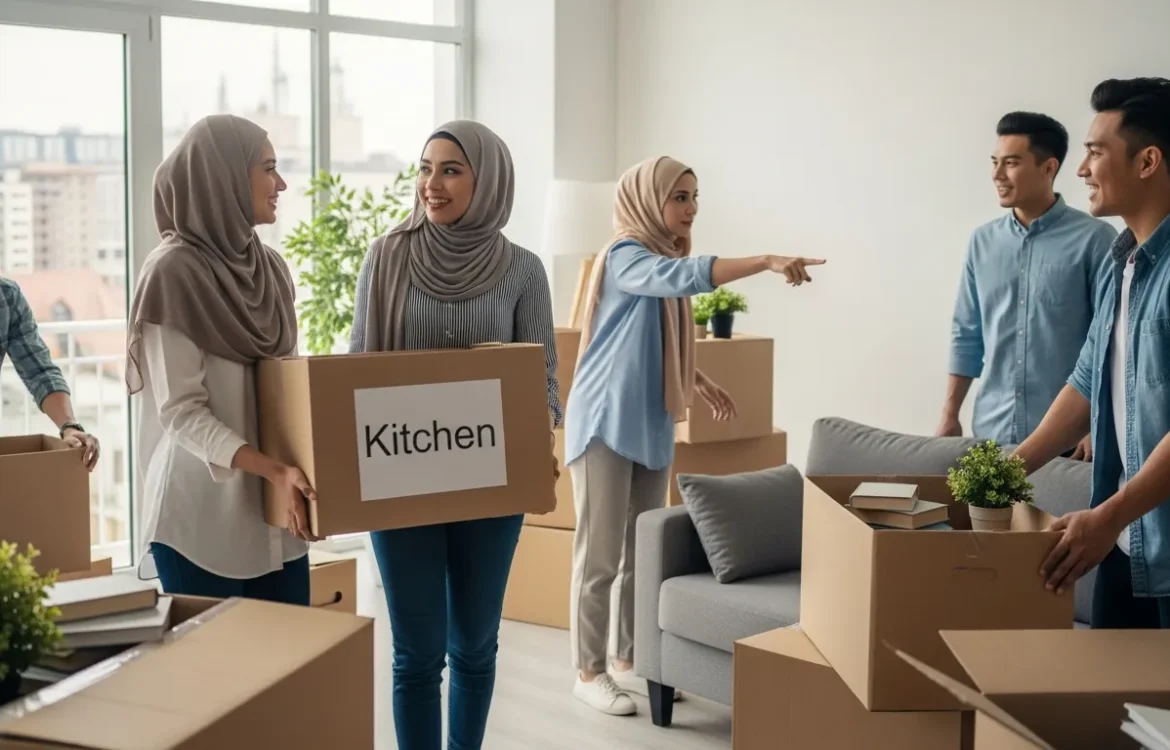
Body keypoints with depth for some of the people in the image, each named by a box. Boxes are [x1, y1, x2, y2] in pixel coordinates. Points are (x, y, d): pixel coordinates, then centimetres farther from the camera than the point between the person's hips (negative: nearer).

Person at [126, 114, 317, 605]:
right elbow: (181, 412, -16)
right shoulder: (173, 272, -12)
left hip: (275, 510, 6)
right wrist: (271, 470, -26)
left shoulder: (269, 267, 9)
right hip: (202, 515, -6)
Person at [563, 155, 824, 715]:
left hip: (651, 424, 9)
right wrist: (767, 261, -41)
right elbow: (686, 277, -34)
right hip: (606, 422, -8)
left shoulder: (666, 257, 13)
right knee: (600, 555, -2)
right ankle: (589, 672, 8)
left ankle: (628, 662, 24)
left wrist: (702, 384, 15)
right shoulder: (625, 257, -14)